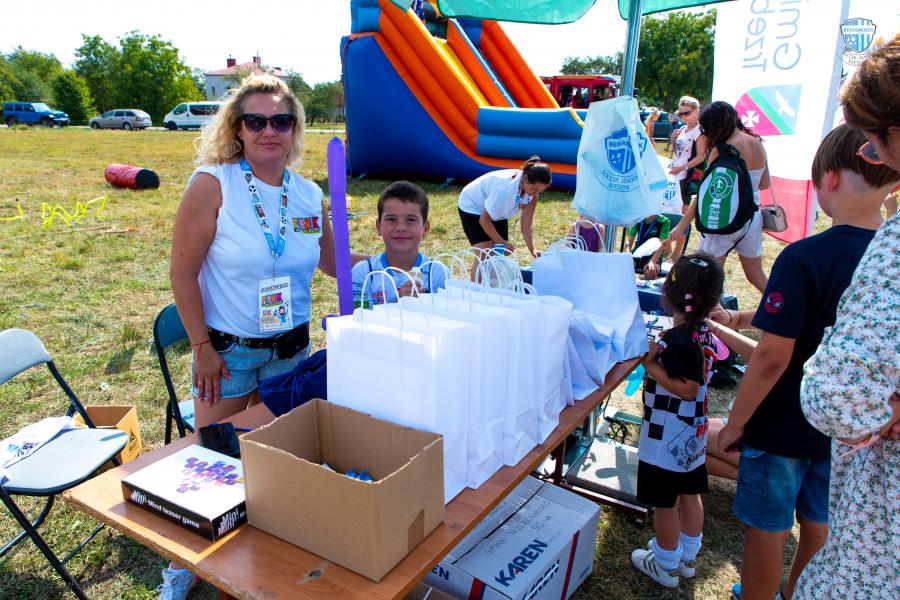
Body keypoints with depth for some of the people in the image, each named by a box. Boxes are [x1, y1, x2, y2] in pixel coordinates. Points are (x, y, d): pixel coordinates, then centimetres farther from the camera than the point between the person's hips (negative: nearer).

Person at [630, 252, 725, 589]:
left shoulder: (677, 341, -27)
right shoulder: (705, 335, 0)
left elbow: (688, 389, -25)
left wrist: (653, 368, -19)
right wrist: (661, 356, 1)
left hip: (667, 439, -9)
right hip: (693, 435, 9)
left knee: (664, 503, 9)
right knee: (690, 495, 21)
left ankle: (665, 565, 26)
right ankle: (687, 557, 39)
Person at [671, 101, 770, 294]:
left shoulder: (721, 151, -14)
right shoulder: (757, 144, 6)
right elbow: (764, 184, 15)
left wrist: (682, 225, -8)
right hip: (752, 218, 7)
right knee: (756, 275, 20)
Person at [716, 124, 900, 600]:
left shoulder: (804, 258, -24)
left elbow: (772, 357, -24)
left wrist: (735, 423, -12)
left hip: (783, 426, -6)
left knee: (765, 530, 12)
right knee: (818, 525, 24)